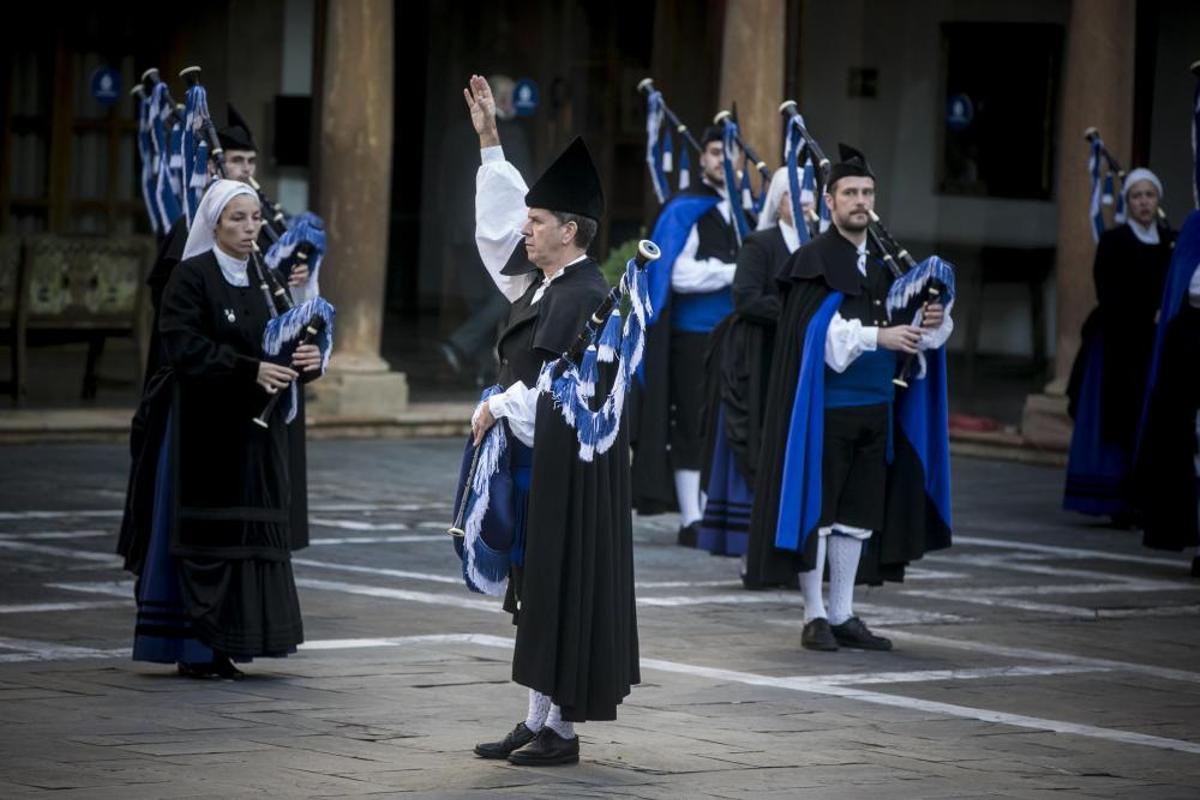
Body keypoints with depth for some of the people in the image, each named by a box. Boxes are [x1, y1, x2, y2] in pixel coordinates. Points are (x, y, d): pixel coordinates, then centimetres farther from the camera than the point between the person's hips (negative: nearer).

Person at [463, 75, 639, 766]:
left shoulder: (588, 297, -17)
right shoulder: (543, 283, 9)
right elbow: (498, 224, 18)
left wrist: (499, 408, -8)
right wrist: (490, 139, 17)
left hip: (569, 465, -9)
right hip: (533, 463, 9)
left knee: (562, 592, -4)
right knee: (536, 595, 11)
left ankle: (562, 729, 1)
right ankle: (539, 720, 15)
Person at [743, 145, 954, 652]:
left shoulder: (886, 261, 12)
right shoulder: (813, 263, -7)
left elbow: (908, 325, 14)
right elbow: (819, 332, -18)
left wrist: (932, 321, -8)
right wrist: (875, 336, -26)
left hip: (875, 406, 6)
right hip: (826, 406, -6)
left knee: (858, 513, 10)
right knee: (816, 509, 0)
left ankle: (842, 615, 18)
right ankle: (815, 616, 7)